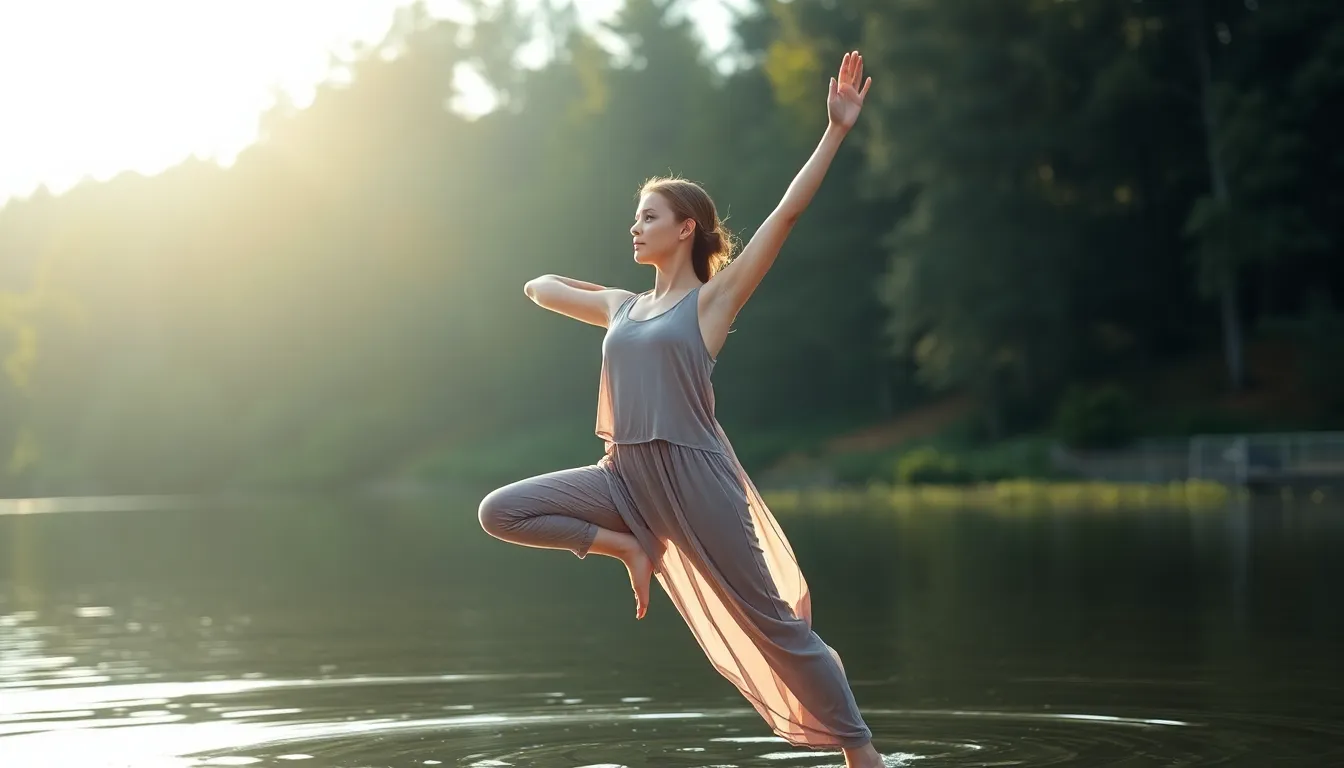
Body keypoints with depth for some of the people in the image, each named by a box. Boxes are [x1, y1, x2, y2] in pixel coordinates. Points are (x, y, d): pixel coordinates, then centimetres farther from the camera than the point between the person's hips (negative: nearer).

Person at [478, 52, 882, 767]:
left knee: (773, 622, -3)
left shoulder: (713, 298, -1)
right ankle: (631, 546, 5)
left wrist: (836, 130, -10)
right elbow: (540, 287, 32)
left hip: (695, 476, -5)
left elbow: (788, 210, -7)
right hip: (625, 475, 6)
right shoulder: (621, 308, 15)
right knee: (500, 512, -8)